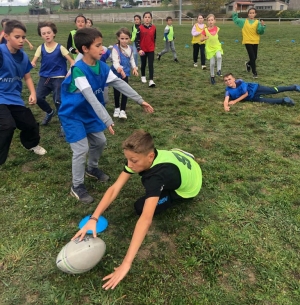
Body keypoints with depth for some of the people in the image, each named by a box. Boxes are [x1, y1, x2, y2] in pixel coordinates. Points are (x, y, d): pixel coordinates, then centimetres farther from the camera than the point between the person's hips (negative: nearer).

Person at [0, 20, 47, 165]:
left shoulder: (23, 56, 2)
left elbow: (27, 77, 11)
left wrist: (33, 93, -1)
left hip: (15, 98, 7)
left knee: (31, 125, 16)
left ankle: (31, 144, 51)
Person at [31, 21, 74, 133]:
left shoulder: (60, 48, -6)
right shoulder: (41, 48, 3)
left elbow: (72, 61, -7)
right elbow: (33, 62, 1)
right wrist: (32, 64, -24)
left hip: (58, 78, -3)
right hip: (45, 77, 4)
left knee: (58, 101, -12)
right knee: (38, 97, -13)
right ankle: (50, 112, 20)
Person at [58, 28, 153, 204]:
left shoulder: (102, 66, -6)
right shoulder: (78, 70, -29)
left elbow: (120, 83, -2)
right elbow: (91, 98, -36)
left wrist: (140, 100, -4)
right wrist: (107, 120, -41)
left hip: (90, 113, 8)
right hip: (73, 115, -8)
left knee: (100, 141, 16)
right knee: (81, 150, -9)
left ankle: (92, 169, 43)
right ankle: (77, 186, 10)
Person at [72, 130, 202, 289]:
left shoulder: (158, 175, -45)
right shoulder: (142, 158, -25)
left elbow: (146, 219, -54)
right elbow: (114, 188, -27)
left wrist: (126, 264, -56)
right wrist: (93, 219, -37)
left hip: (187, 188, -6)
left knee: (141, 207, -12)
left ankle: (177, 198, 10)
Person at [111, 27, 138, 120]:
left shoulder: (130, 48, 2)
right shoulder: (115, 48, -17)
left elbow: (131, 59, 16)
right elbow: (115, 61, -27)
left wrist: (134, 68, 2)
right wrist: (119, 69, -45)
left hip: (125, 73, 4)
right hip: (116, 73, -4)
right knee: (116, 92, 9)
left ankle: (122, 110, 7)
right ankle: (117, 108, 29)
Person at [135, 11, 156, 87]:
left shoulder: (153, 28, -2)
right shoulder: (140, 28, -9)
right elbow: (137, 40, -8)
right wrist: (139, 49, -18)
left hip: (151, 50, 1)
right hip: (143, 50, -1)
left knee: (151, 65, -6)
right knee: (143, 64, 15)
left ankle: (151, 80, -9)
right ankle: (143, 77, 36)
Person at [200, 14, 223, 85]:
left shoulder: (217, 28, -4)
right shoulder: (205, 30, -14)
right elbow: (201, 39, -11)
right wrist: (205, 38, -27)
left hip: (217, 46, 2)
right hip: (209, 48, -1)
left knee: (219, 56, -29)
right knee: (212, 63, 0)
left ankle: (218, 70, -8)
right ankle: (212, 76, 21)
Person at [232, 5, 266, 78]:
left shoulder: (257, 22, 1)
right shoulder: (244, 21, 3)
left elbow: (260, 32, -7)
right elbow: (235, 19, 12)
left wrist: (262, 26, -23)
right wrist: (235, 10, 5)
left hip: (255, 41, 2)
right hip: (247, 41, -2)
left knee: (255, 57, 11)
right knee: (252, 57, -8)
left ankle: (248, 64, 45)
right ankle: (254, 72, 3)